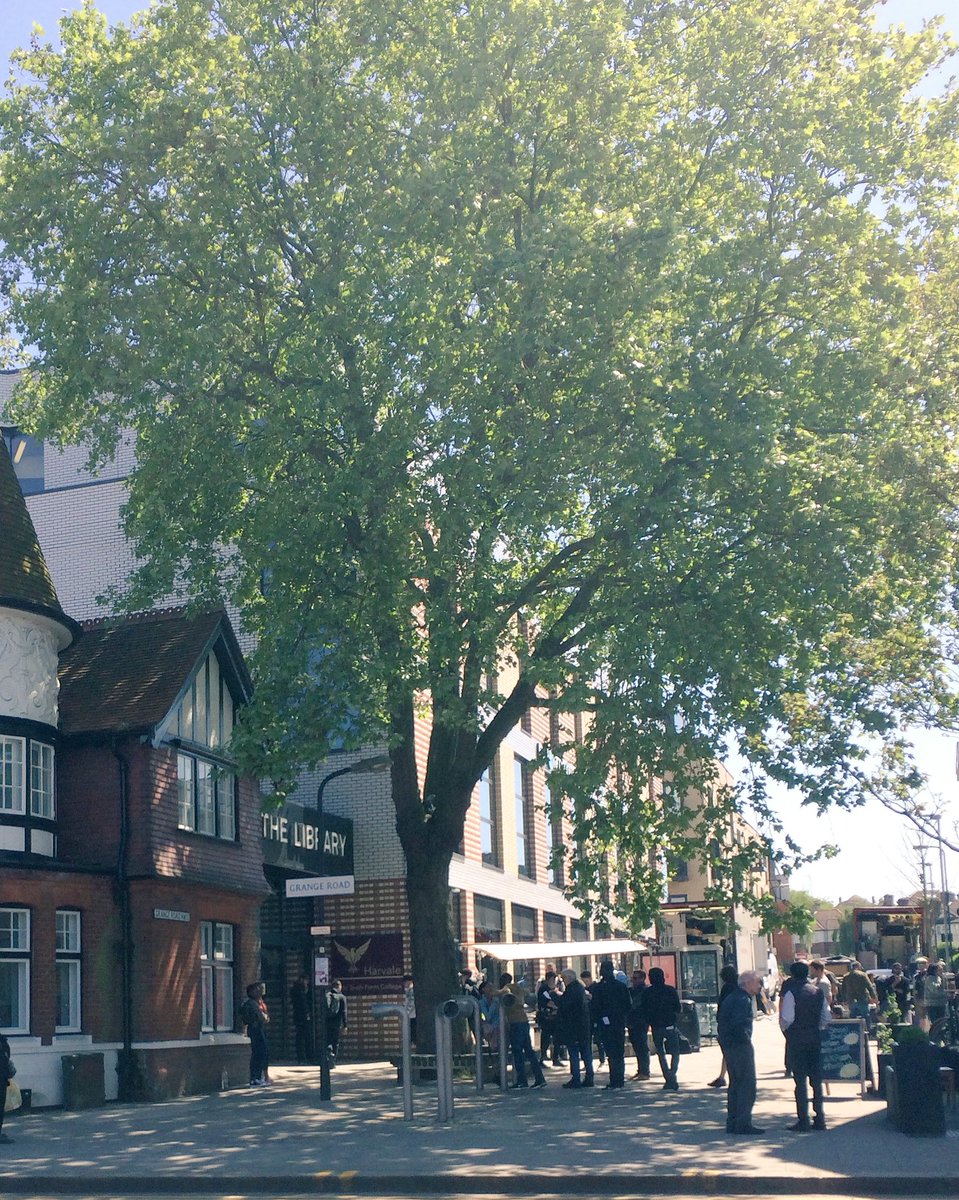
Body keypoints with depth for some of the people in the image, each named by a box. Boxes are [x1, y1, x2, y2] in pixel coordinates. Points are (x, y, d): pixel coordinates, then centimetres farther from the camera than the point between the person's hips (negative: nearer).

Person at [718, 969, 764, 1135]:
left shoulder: (731, 998, 15)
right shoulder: (743, 1000, -17)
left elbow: (721, 1019, 18)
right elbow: (739, 1024, -28)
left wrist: (725, 1038, 14)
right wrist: (746, 1039, -15)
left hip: (728, 1045, 10)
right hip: (741, 1046, -10)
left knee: (735, 1083, 16)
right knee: (748, 1084, -5)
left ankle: (732, 1122, 19)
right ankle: (743, 1123, -6)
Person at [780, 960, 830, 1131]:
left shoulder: (792, 993, -12)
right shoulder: (819, 991, 5)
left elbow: (786, 1019, -15)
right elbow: (827, 1017, 8)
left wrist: (785, 1030, 5)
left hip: (797, 1040, -5)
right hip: (815, 1039, 5)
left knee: (800, 1080, -2)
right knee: (816, 1080, 11)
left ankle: (803, 1120, -2)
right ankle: (819, 1119, 13)